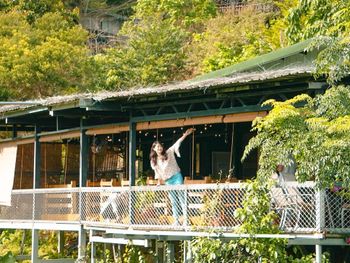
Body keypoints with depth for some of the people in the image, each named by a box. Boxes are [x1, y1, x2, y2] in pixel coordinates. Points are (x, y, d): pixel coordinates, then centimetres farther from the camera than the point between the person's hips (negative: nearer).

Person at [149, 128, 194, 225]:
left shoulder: (169, 153, 1)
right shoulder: (154, 161, 8)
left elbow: (177, 143, -6)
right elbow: (157, 172, 12)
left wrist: (185, 135, -15)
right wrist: (159, 182, 1)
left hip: (177, 177, -4)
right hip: (168, 181, 4)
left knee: (181, 198, -10)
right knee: (173, 202, 5)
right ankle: (176, 221, 6)